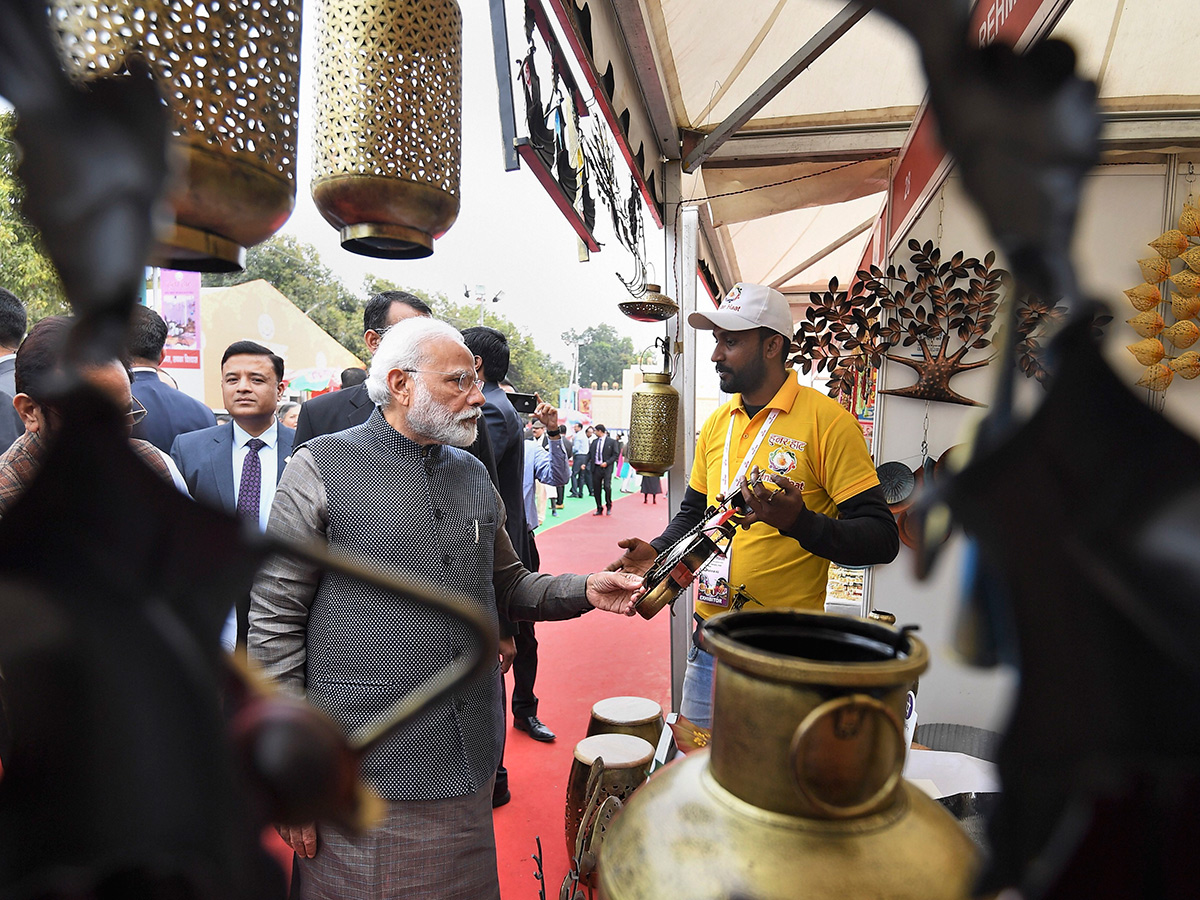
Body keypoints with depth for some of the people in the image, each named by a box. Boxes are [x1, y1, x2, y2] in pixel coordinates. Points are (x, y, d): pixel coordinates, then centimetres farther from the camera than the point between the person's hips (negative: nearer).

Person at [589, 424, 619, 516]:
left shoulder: (612, 442, 1)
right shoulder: (594, 442, 14)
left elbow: (615, 455, -1)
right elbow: (589, 454, 14)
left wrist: (607, 463, -15)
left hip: (606, 468, -4)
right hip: (596, 468, 4)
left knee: (607, 487, -16)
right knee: (596, 489, 4)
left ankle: (609, 507, 6)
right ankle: (599, 509, 15)